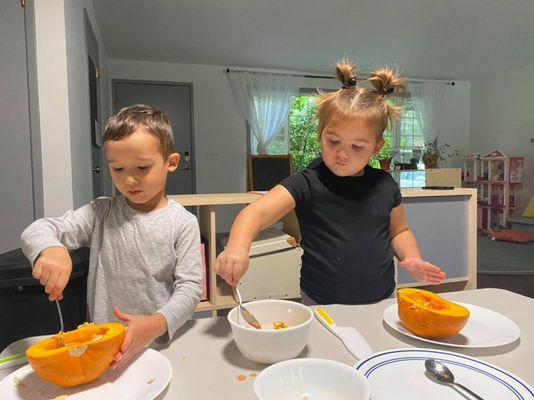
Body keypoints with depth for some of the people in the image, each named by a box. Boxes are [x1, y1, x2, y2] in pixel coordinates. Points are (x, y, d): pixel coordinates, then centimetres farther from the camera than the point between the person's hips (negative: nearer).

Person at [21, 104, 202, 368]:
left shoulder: (183, 223, -5)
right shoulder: (101, 213, 3)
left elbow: (190, 286, -8)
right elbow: (38, 230, -1)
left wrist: (158, 324, -25)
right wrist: (49, 249, -24)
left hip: (161, 343, -2)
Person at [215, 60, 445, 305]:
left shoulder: (385, 185, -2)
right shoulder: (307, 184, -15)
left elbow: (398, 230, 13)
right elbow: (257, 212, -27)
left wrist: (412, 258, -5)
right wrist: (237, 248, -45)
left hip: (381, 302, 2)